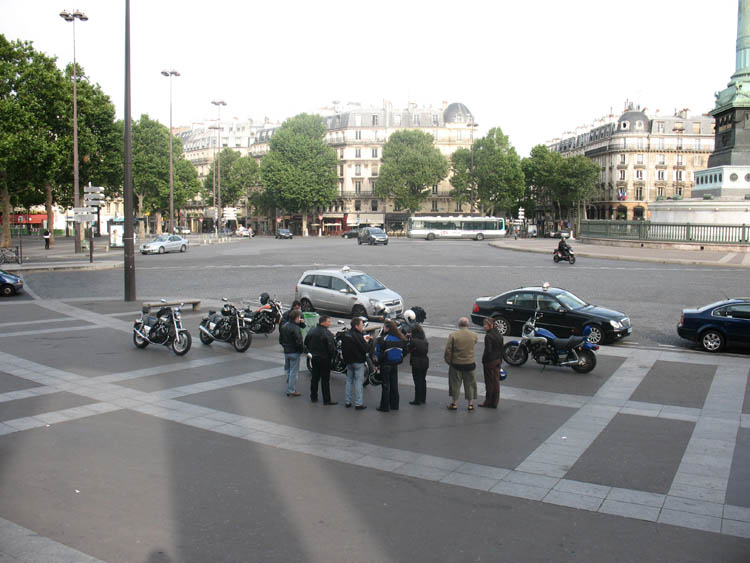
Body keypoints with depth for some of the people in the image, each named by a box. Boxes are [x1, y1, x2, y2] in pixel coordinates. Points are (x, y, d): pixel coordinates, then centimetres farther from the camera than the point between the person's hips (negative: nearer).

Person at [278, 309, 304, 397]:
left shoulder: (283, 326, 7)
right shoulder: (295, 328, -19)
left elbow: (280, 340, 13)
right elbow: (298, 341, -21)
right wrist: (301, 349, -7)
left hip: (286, 352, 8)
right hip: (294, 352, -8)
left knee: (287, 371, 16)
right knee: (294, 372, -1)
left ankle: (288, 389, 22)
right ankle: (292, 390, 2)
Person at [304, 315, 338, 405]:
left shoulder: (312, 331, 4)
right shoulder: (326, 333, -19)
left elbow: (306, 343, 14)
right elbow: (331, 347, -22)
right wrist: (332, 356, -5)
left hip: (314, 357, 7)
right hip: (324, 358, -7)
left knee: (314, 377, 16)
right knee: (325, 379, -2)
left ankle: (313, 397, 23)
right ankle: (326, 400, 2)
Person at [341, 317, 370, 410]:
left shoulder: (346, 334, 6)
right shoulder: (358, 336, -20)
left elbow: (343, 347, 15)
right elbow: (366, 349, -21)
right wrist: (367, 342, -3)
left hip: (348, 361, 8)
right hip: (358, 362, -8)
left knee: (349, 380, 15)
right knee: (359, 382, -2)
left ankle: (347, 402, 18)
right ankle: (358, 403, -1)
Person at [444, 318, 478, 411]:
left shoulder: (452, 335, -11)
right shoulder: (474, 335, -4)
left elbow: (447, 351, -10)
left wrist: (449, 361, 3)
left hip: (456, 364, -1)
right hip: (470, 364, 1)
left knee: (455, 384, 11)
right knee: (470, 384, 13)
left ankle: (454, 404, 19)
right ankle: (470, 404, 19)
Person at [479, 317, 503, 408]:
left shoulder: (488, 336, -19)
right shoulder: (499, 335, 6)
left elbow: (487, 350, -22)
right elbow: (501, 349, 11)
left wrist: (483, 360, -8)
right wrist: (500, 360, 16)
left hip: (489, 362, -7)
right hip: (497, 361, 8)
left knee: (489, 382, 3)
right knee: (496, 381, 10)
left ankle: (488, 401, 13)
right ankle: (495, 402, 16)